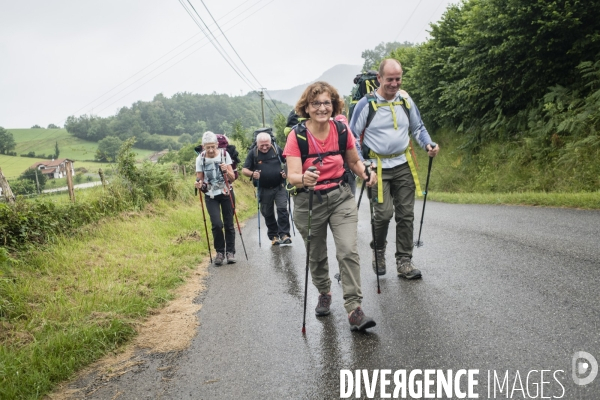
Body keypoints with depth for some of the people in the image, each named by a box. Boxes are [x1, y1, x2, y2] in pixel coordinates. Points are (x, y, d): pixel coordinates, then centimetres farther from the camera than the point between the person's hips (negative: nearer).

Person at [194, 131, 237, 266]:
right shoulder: (200, 159, -7)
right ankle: (220, 252, 6)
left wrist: (226, 171, -26)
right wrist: (199, 184, -22)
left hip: (226, 194, 1)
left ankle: (230, 252, 19)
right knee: (217, 224, -14)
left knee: (229, 224, 3)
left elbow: (232, 178, -6)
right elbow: (200, 179, 0)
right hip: (211, 196, 0)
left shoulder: (224, 154, -8)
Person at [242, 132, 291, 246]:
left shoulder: (277, 150, -2)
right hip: (264, 189, 1)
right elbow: (244, 170, -6)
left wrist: (287, 172, -8)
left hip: (279, 187, -1)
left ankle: (284, 234, -6)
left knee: (282, 209, -12)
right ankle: (273, 236, 23)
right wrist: (252, 174, -26)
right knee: (268, 213, 9)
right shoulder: (252, 153, -5)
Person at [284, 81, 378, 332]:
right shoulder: (297, 136, -13)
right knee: (316, 255, 14)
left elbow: (354, 161, 9)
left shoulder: (342, 131, -4)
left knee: (349, 251, -12)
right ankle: (324, 293, 41)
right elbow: (292, 175, -21)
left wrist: (366, 175, -11)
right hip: (309, 202, -1)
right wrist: (303, 179, -43)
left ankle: (354, 308, -5)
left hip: (341, 198, 1)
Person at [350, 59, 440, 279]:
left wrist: (428, 144, -3)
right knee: (384, 213, -13)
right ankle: (378, 252, 15)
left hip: (403, 165, 4)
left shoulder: (406, 100, 4)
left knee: (406, 214, 3)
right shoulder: (366, 104, -8)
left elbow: (418, 127, 16)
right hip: (378, 167, -4)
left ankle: (404, 261, 14)